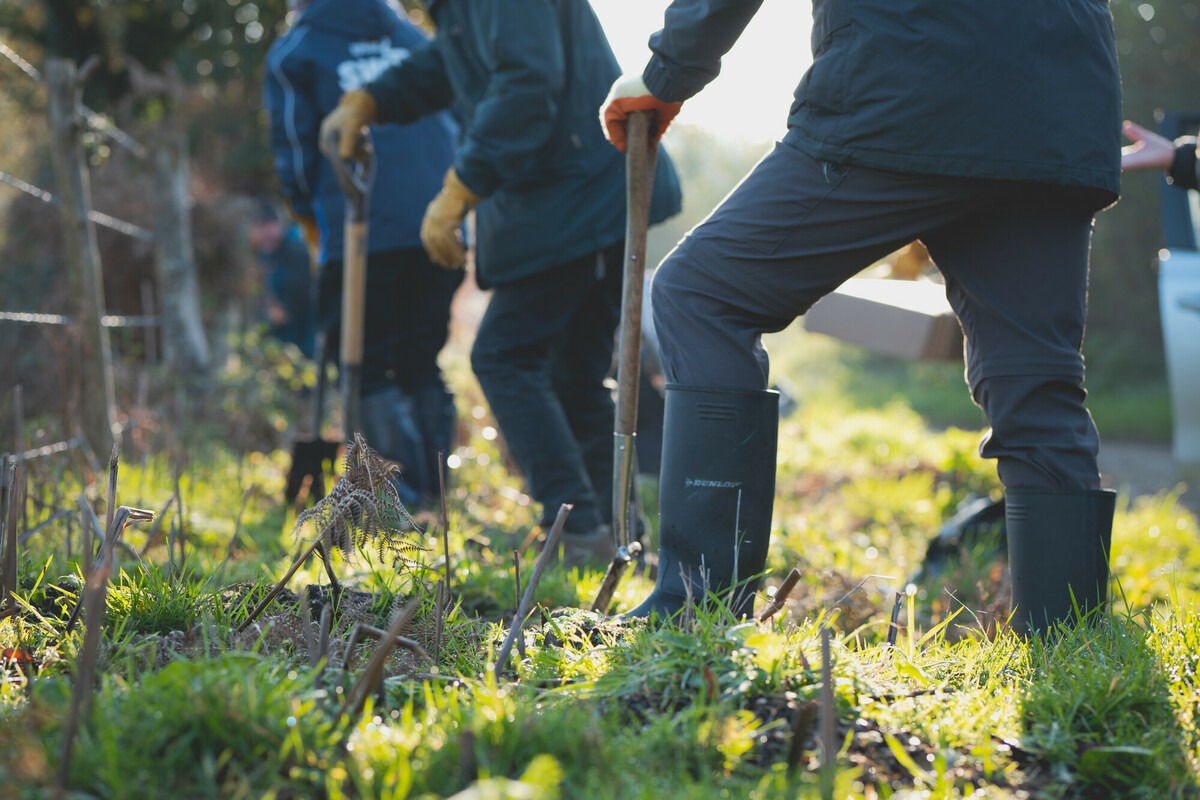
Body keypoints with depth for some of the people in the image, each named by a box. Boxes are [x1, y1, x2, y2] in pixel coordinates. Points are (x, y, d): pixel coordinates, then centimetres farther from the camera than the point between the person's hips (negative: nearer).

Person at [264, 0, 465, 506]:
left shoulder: (293, 53, 6)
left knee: (368, 372, 3)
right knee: (422, 366, 15)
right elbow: (457, 127, 20)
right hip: (440, 231, 5)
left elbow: (295, 157, 3)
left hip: (362, 233, -4)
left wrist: (312, 223, 19)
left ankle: (406, 493, -6)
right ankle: (435, 488, 12)